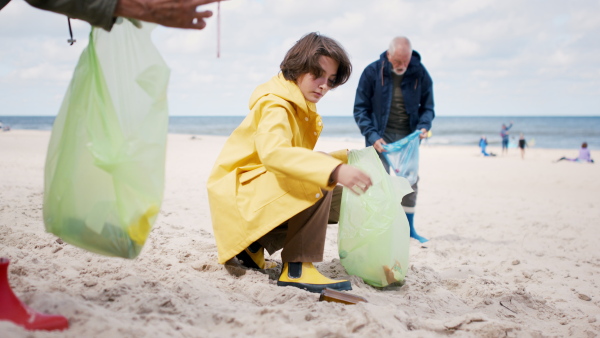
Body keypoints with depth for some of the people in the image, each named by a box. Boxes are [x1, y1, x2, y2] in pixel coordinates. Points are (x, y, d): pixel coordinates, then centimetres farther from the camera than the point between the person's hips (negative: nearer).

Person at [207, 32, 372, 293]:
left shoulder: (302, 108, 14)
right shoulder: (275, 105, -19)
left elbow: (302, 159, 10)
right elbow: (273, 152, -40)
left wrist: (346, 158, -1)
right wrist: (334, 171, -50)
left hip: (263, 191, 10)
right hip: (238, 192, -10)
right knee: (316, 183, -27)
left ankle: (251, 247, 11)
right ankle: (297, 268, -26)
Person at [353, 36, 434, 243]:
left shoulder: (420, 73, -5)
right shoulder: (372, 72, -10)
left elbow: (427, 106, 5)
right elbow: (360, 109, -6)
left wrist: (424, 126, -15)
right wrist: (372, 135, -17)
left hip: (408, 135, 3)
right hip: (381, 135, -3)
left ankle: (409, 227, 18)